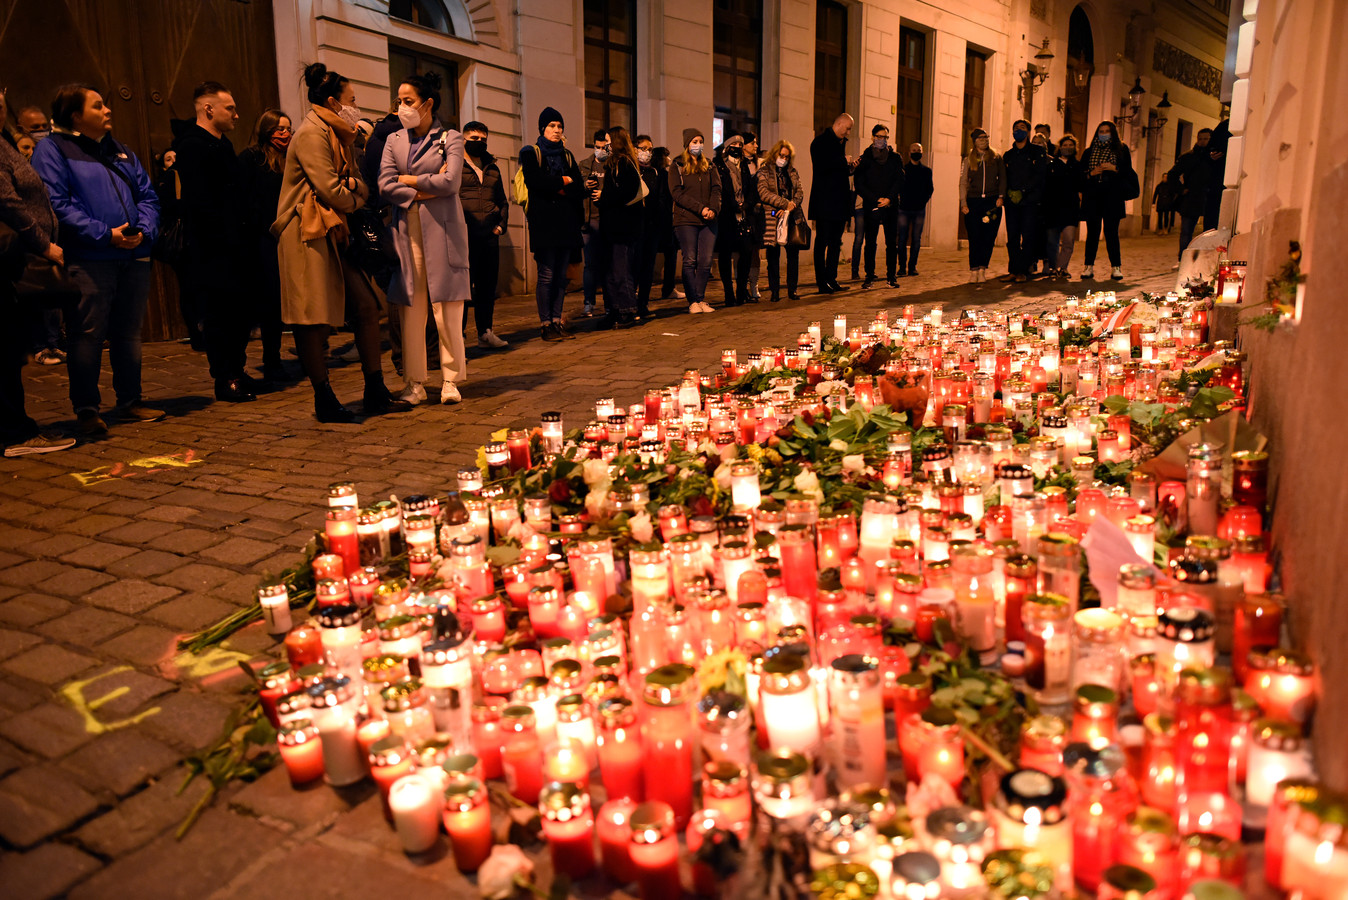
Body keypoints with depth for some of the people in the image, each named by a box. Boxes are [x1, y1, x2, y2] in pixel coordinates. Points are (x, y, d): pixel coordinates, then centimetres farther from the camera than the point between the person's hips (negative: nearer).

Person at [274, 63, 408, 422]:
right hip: (307, 237, -9)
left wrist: (353, 184, -8)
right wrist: (355, 200, 4)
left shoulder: (336, 136, 22)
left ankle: (375, 392, 7)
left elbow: (362, 186, 16)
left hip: (334, 237, 9)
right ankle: (324, 402, 2)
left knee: (366, 307, 3)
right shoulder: (312, 133, -9)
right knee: (314, 320, -5)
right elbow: (331, 191, -16)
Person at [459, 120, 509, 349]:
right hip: (465, 236, -5)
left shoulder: (493, 168, 21)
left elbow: (502, 200, 27)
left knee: (488, 283, 7)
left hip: (489, 235, 5)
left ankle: (485, 332, 16)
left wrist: (501, 224, 12)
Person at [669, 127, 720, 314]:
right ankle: (693, 301, 0)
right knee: (690, 261, -4)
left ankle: (700, 299, 8)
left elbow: (717, 189, 8)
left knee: (706, 261, -1)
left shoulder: (709, 167, 17)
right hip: (686, 220, -4)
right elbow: (677, 193, -6)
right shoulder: (677, 167, 4)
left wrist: (713, 209, -12)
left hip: (708, 221, 4)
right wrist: (700, 208, -15)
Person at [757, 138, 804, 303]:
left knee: (793, 255, 3)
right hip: (773, 219, -4)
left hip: (793, 217, 4)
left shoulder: (793, 172, 18)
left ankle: (792, 289, 12)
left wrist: (791, 206, -10)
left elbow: (800, 192, 9)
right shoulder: (764, 172, 3)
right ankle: (774, 291, 4)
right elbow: (764, 193, -10)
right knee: (773, 255, -1)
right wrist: (785, 203, -14)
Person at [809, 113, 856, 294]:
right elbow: (821, 166, -19)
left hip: (839, 202, 9)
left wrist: (849, 166, 6)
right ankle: (822, 282, -1)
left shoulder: (841, 142, 20)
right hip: (825, 202, -9)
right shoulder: (821, 141, -6)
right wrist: (844, 161, -12)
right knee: (822, 242, -4)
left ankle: (831, 279, 16)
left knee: (836, 243, 10)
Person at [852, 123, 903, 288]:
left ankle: (891, 276, 6)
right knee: (870, 243, -2)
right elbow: (859, 185, 0)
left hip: (891, 206, 1)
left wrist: (889, 198, -11)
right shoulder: (864, 159, 7)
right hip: (871, 207, -1)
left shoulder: (895, 158, 12)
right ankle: (869, 276, 4)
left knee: (892, 243, 0)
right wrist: (876, 199, -9)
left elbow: (900, 181, 5)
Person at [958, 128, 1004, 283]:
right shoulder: (968, 160, 9)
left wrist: (1001, 196, -3)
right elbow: (963, 182, 5)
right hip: (973, 201, -1)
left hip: (992, 201, 1)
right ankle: (975, 270, -1)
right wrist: (963, 203, -5)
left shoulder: (996, 157, 11)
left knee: (988, 237, -5)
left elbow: (1002, 178, 11)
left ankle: (982, 269, 0)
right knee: (974, 237, -5)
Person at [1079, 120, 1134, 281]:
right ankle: (1089, 266, 3)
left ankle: (1116, 267, 0)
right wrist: (1091, 173, -7)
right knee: (1092, 231, -1)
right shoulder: (1089, 152, 15)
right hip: (1092, 196, 2)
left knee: (1111, 231, -5)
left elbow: (1128, 172, 5)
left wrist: (1114, 168, -10)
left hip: (1112, 196, -1)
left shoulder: (1121, 150, 11)